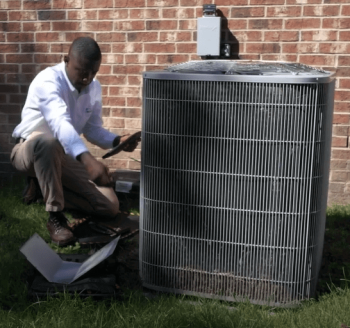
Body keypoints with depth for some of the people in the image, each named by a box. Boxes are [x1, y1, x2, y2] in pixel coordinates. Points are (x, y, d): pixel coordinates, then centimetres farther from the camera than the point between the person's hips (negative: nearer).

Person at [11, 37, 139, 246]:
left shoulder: (94, 88, -3)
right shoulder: (49, 81, -25)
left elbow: (92, 129, 7)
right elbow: (60, 123, -43)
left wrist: (117, 141, -14)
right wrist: (88, 160, -58)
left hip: (66, 157, 6)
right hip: (30, 152, -6)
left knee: (110, 208, -5)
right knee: (47, 140, -45)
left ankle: (49, 190, 13)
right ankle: (55, 217, -28)